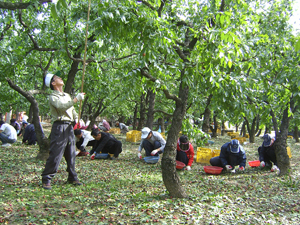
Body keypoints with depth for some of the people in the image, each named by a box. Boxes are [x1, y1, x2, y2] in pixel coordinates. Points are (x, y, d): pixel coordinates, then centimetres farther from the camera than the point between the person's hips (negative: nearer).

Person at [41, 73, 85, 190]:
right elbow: (62, 106, -23)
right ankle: (46, 179, 0)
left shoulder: (67, 95, 20)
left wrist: (77, 119, 9)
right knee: (55, 155, -9)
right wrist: (76, 99, -22)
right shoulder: (53, 97, -6)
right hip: (59, 127, -7)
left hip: (69, 126, 7)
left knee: (71, 154, 11)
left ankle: (72, 178, 21)